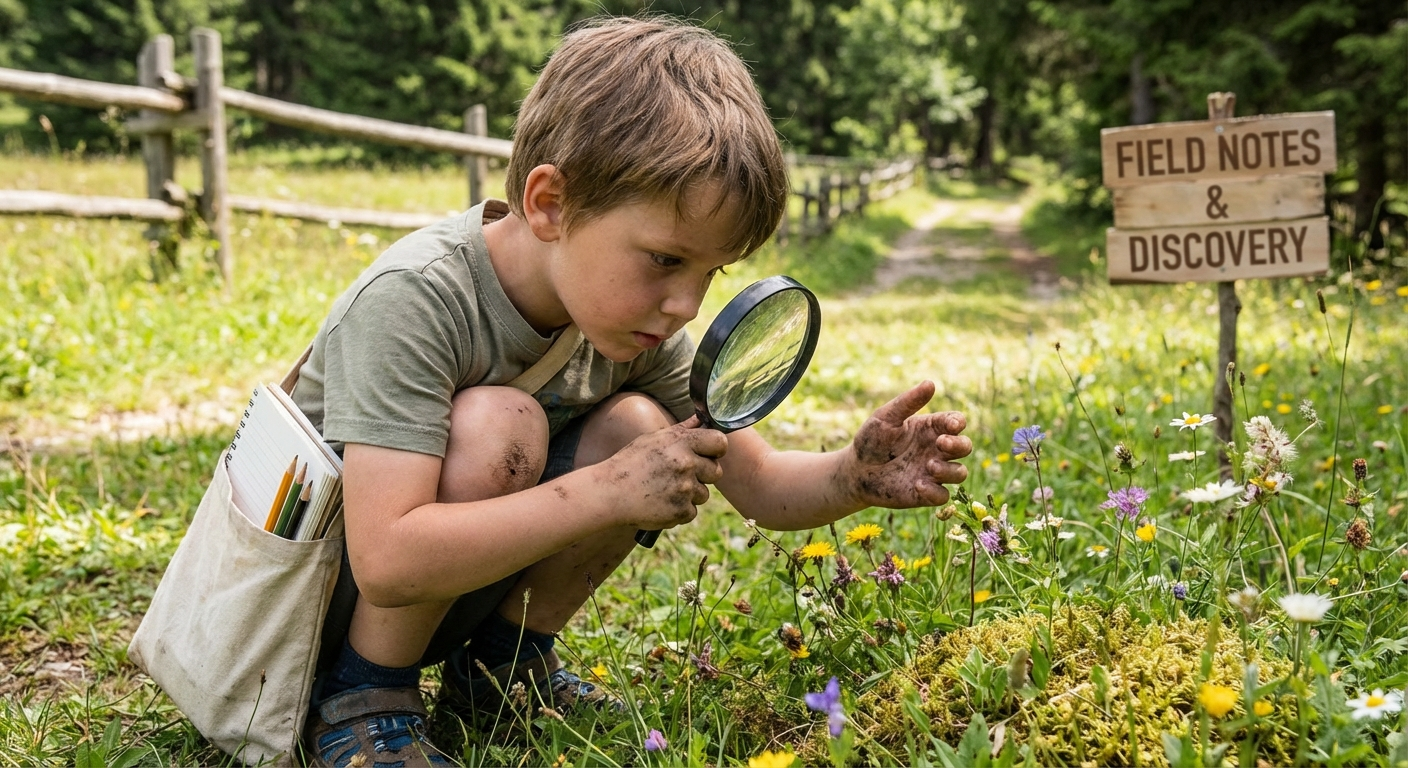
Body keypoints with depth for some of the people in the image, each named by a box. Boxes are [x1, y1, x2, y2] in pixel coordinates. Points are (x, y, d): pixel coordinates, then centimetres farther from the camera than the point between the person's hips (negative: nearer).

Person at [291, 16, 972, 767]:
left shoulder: (638, 321, -10)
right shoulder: (413, 301, -30)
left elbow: (756, 483, -5)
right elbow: (386, 563, -37)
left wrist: (851, 479, -27)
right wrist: (605, 495, -40)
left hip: (454, 587, 6)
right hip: (315, 607, -6)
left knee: (639, 429, -15)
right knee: (498, 422, -31)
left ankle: (502, 661, 5)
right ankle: (361, 697, -11)